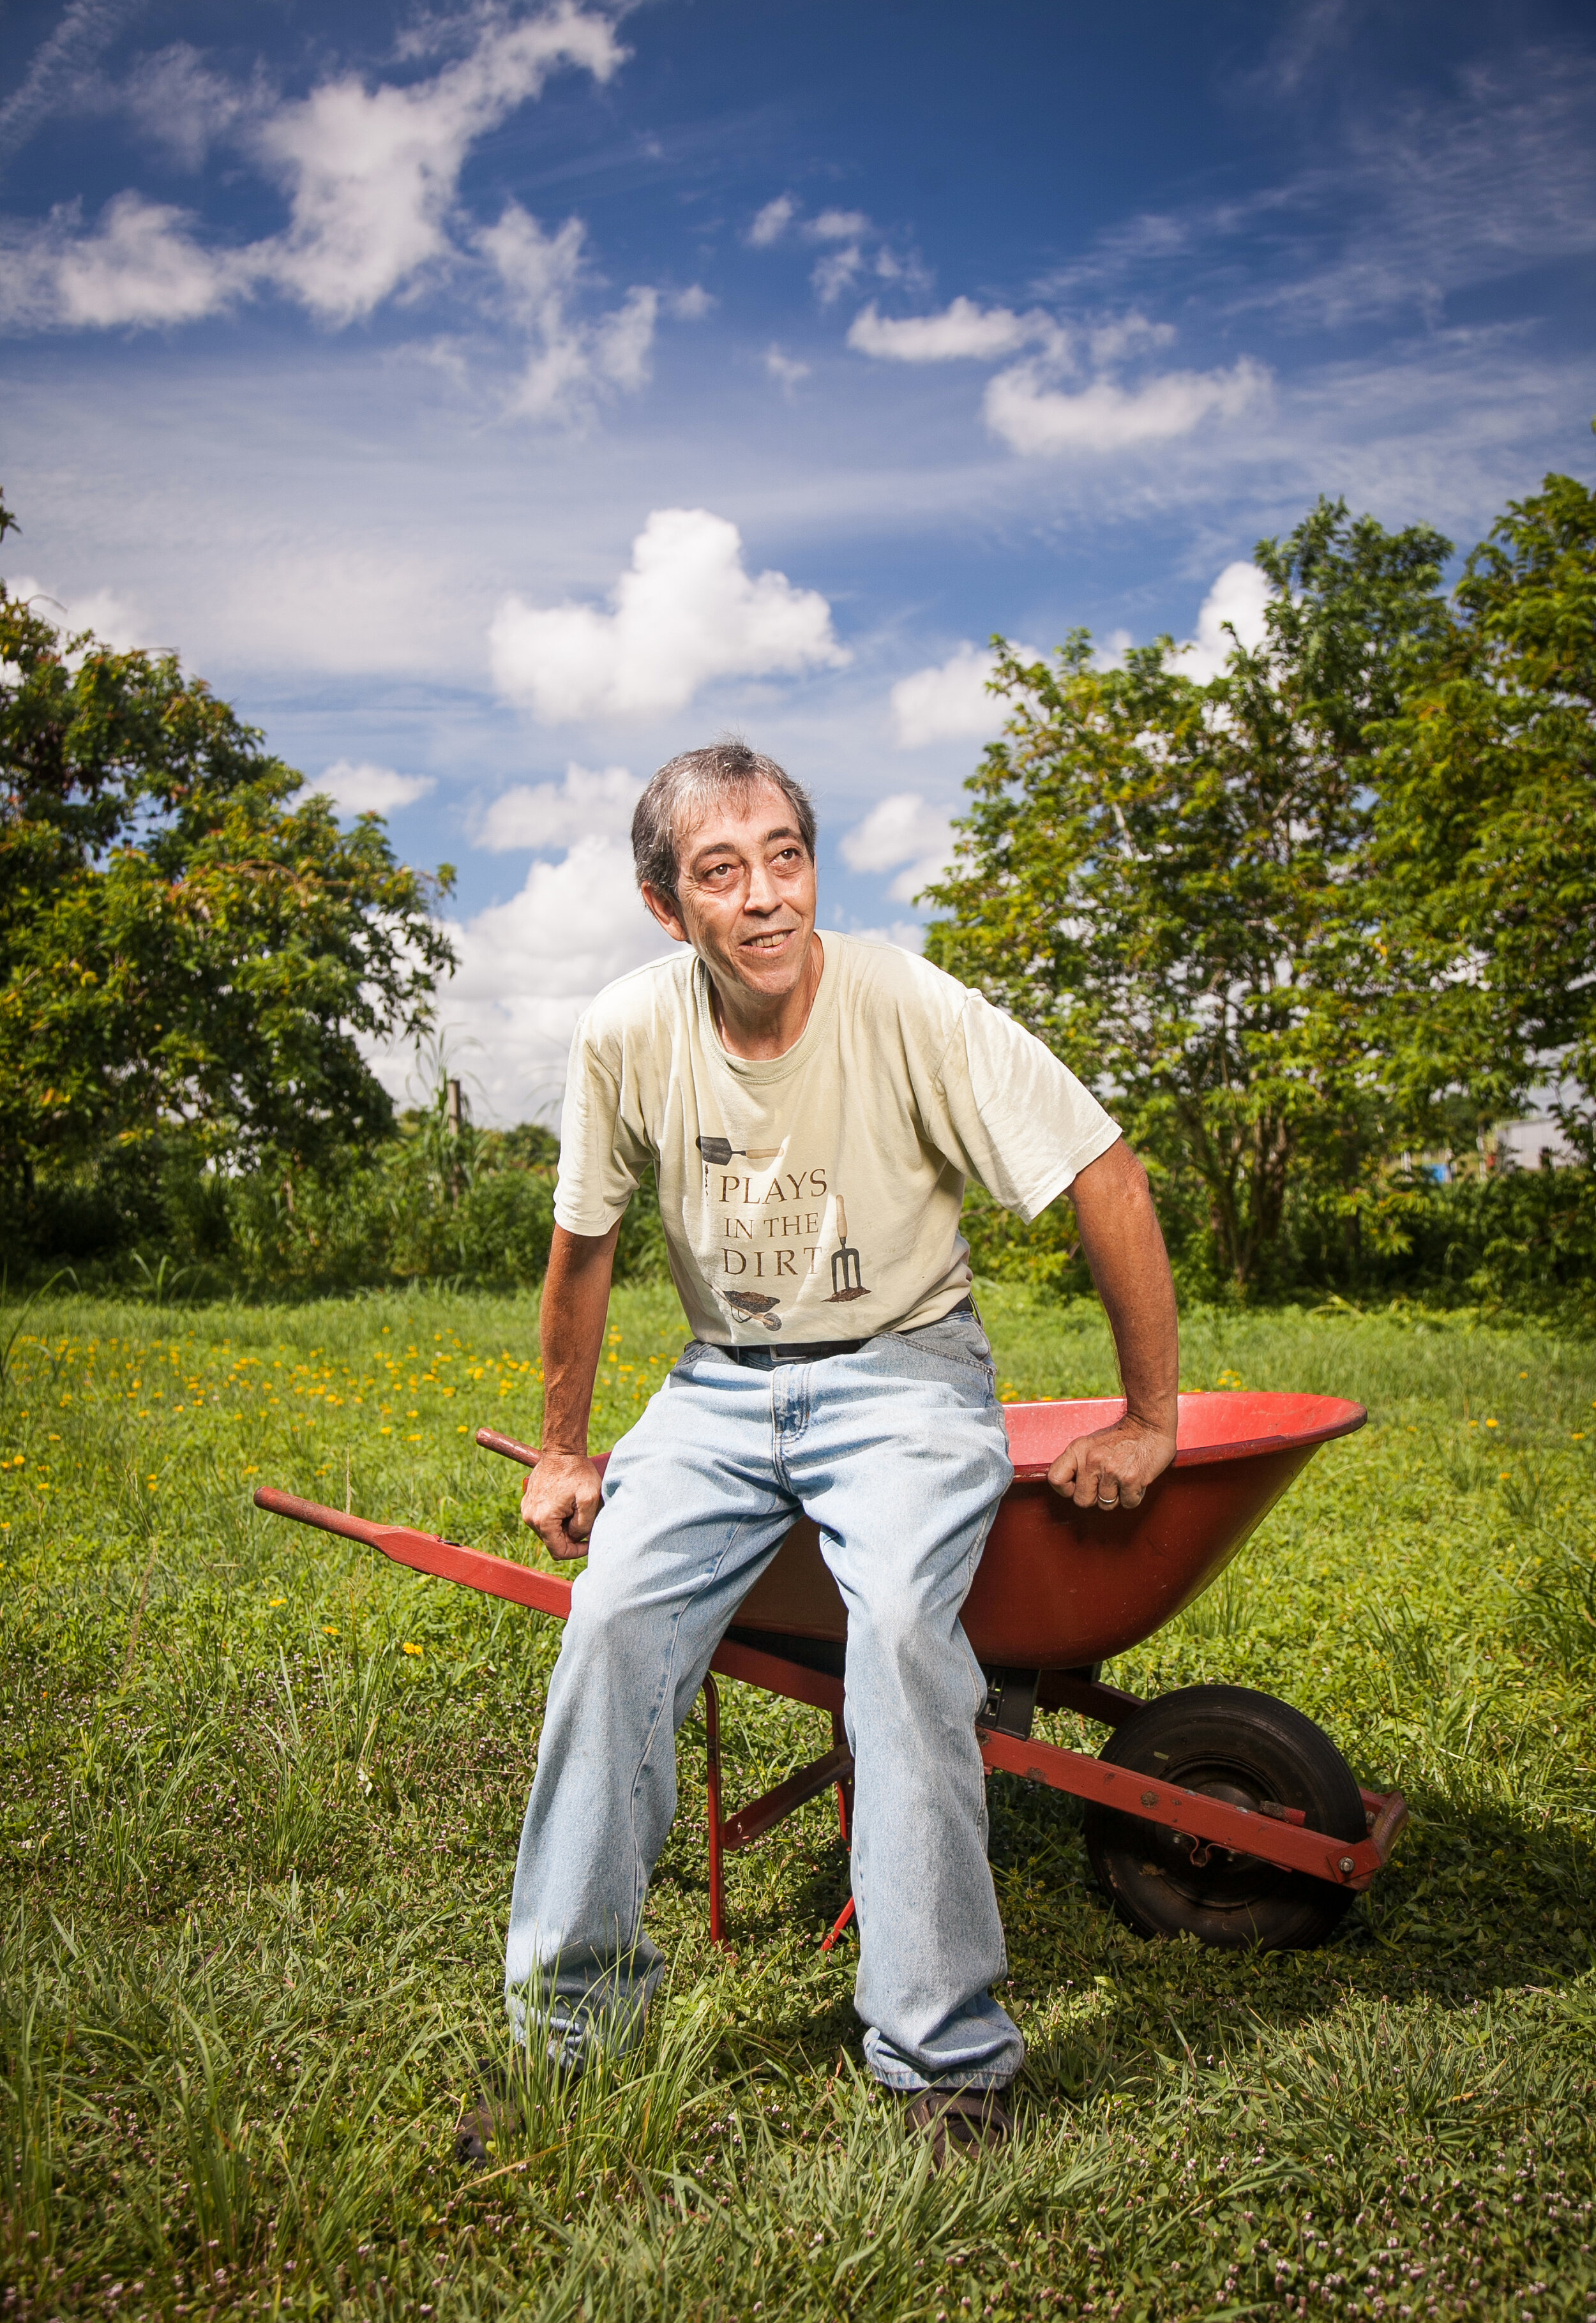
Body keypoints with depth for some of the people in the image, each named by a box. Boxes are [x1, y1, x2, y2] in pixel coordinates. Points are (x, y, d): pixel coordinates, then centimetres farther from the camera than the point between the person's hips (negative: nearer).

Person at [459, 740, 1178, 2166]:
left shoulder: (910, 1012, -21)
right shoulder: (627, 1038, -10)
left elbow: (1108, 1181, -14)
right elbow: (583, 1248, 5)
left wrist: (1150, 1421, -9)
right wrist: (565, 1450, 14)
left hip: (903, 1368, -3)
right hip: (725, 1379, 3)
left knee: (900, 1622, -30)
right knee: (614, 1619, -18)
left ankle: (946, 2052, -15)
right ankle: (572, 2017, 0)